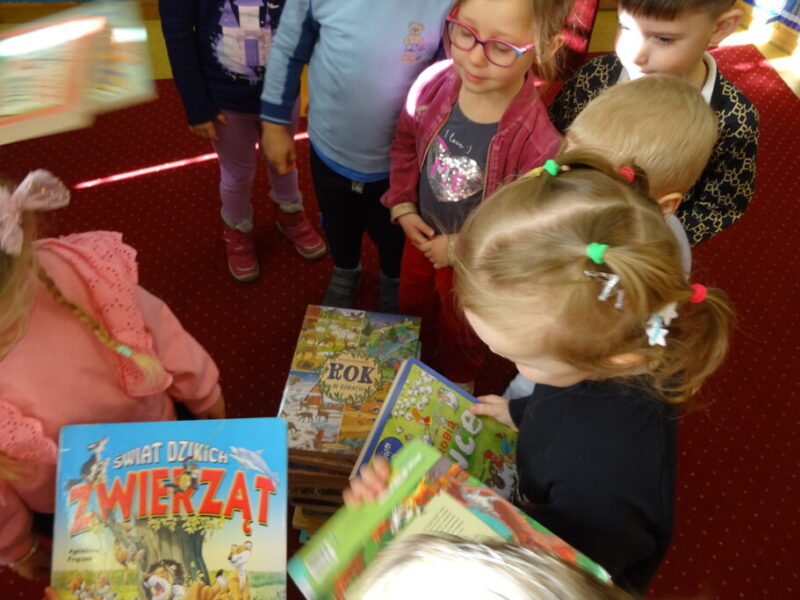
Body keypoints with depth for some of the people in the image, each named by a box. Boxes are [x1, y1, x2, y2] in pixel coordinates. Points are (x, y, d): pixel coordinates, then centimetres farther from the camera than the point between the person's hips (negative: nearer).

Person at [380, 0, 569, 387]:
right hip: (422, 236, 5)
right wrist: (403, 207, -7)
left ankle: (455, 383, 60)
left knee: (459, 335, 26)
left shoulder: (537, 141, -36)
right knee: (412, 311, 32)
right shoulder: (434, 83, -23)